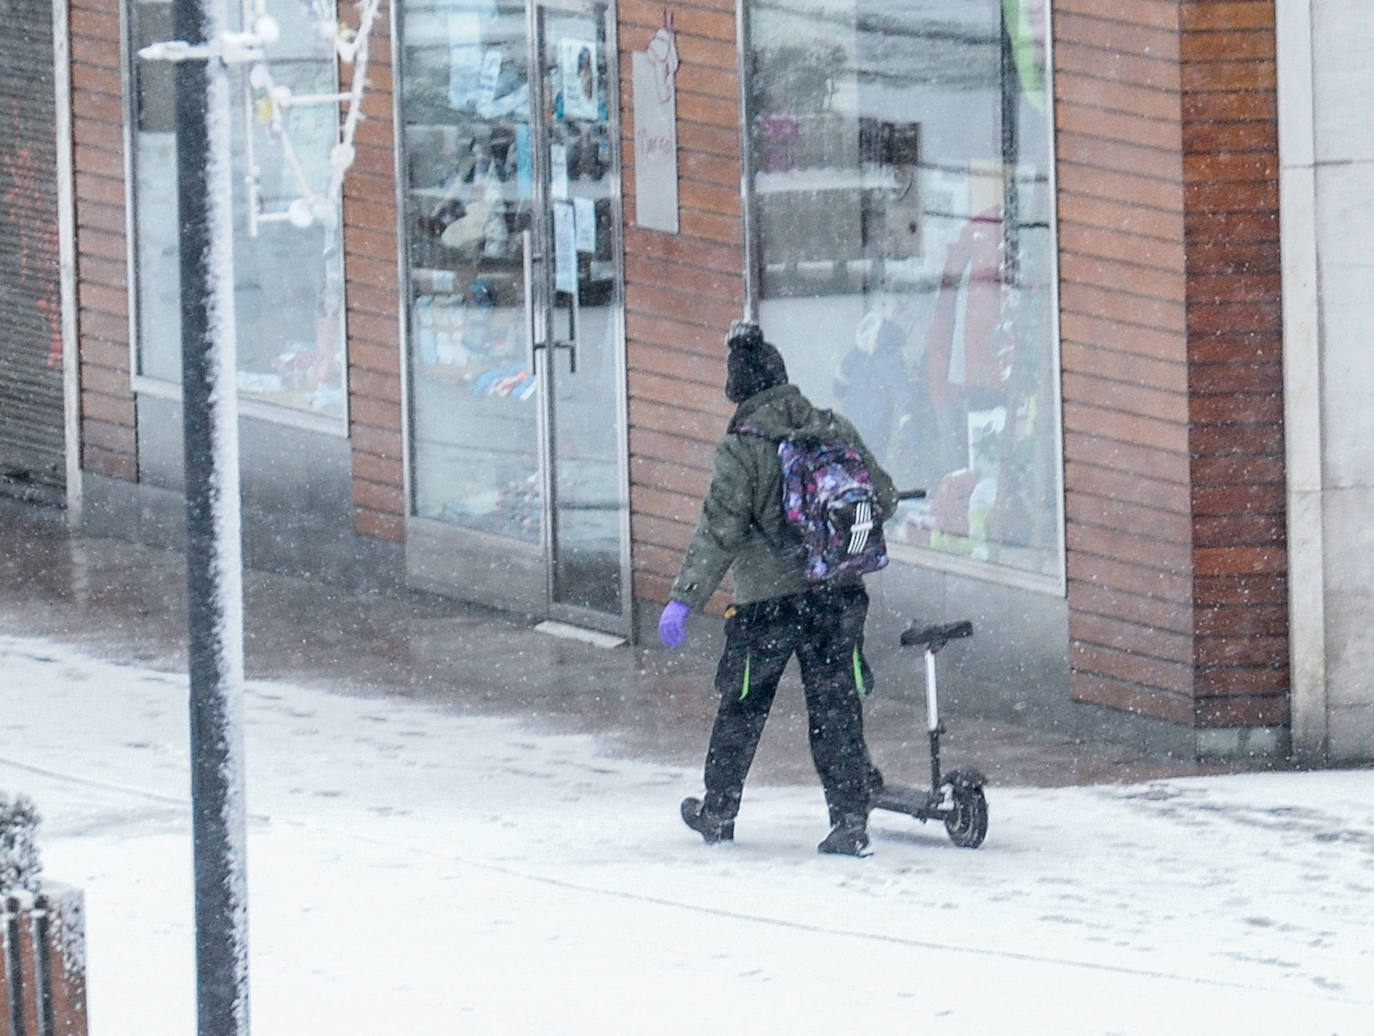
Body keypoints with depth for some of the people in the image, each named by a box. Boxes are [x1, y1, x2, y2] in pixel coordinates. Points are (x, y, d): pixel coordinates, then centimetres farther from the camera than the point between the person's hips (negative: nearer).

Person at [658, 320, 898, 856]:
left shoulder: (742, 449, -12)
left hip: (767, 599, -3)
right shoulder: (834, 431, 2)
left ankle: (718, 811, 25)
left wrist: (684, 598, -17)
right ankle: (850, 818, -1)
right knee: (836, 706, 7)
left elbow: (719, 531, -18)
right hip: (838, 592, 3)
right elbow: (883, 497, 11)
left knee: (741, 708, 13)